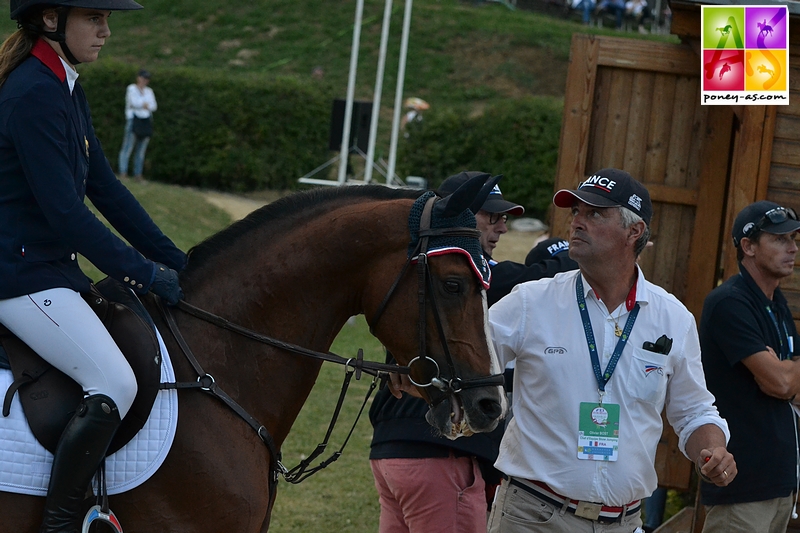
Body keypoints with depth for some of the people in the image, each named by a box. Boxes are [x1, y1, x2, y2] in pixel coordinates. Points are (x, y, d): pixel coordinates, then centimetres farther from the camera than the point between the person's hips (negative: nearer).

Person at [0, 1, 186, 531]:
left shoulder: (66, 88, 12)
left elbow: (105, 188, 15)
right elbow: (65, 213, -22)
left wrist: (173, 259, 11)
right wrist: (144, 271, -14)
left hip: (49, 267, 11)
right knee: (115, 383, -21)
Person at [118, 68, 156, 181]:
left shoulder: (149, 91, 19)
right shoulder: (132, 89, 3)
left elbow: (154, 106, 9)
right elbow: (134, 102, -11)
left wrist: (144, 105, -6)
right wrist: (145, 104, 3)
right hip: (133, 119, -5)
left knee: (141, 150, 2)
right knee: (128, 147, -11)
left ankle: (138, 174, 3)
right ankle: (123, 172, -14)